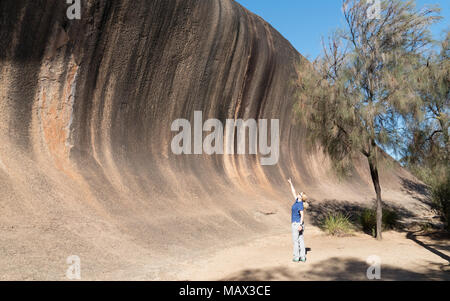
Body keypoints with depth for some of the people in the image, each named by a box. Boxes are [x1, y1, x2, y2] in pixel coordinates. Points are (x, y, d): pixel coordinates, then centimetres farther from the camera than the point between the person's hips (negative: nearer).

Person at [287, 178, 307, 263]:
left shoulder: (300, 204, -16)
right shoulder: (297, 201, 6)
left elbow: (302, 215, -24)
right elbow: (293, 192, 17)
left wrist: (300, 225, -31)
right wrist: (290, 183, 20)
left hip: (296, 224, -8)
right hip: (299, 224, 8)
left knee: (295, 240, 0)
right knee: (301, 240, 9)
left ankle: (296, 257, 5)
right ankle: (303, 257, 12)